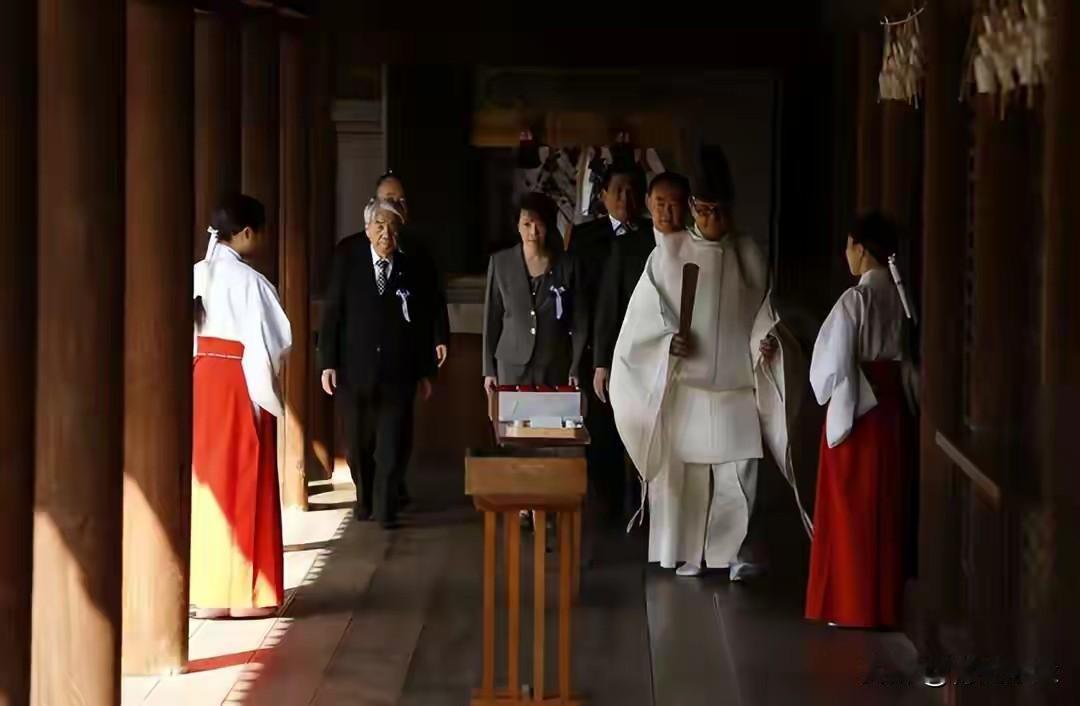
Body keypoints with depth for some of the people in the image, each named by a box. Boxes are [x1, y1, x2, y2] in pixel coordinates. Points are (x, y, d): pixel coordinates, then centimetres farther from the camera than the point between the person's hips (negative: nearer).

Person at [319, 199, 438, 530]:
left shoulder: (414, 270, 0)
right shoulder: (348, 261, 0)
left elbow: (424, 324, 5)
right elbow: (332, 314, 0)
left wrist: (425, 371, 5)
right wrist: (328, 363, -5)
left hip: (397, 374, -1)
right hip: (355, 369, 1)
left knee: (393, 445, -3)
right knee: (358, 444, 12)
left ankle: (385, 509, 6)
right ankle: (365, 502, 29)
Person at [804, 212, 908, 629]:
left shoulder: (855, 300, -15)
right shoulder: (901, 298, 2)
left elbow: (833, 363, -12)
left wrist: (826, 390, 6)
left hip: (855, 408, -6)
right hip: (891, 406, 6)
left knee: (852, 508, 2)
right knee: (885, 507, 12)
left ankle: (853, 605, 4)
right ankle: (885, 602, 17)